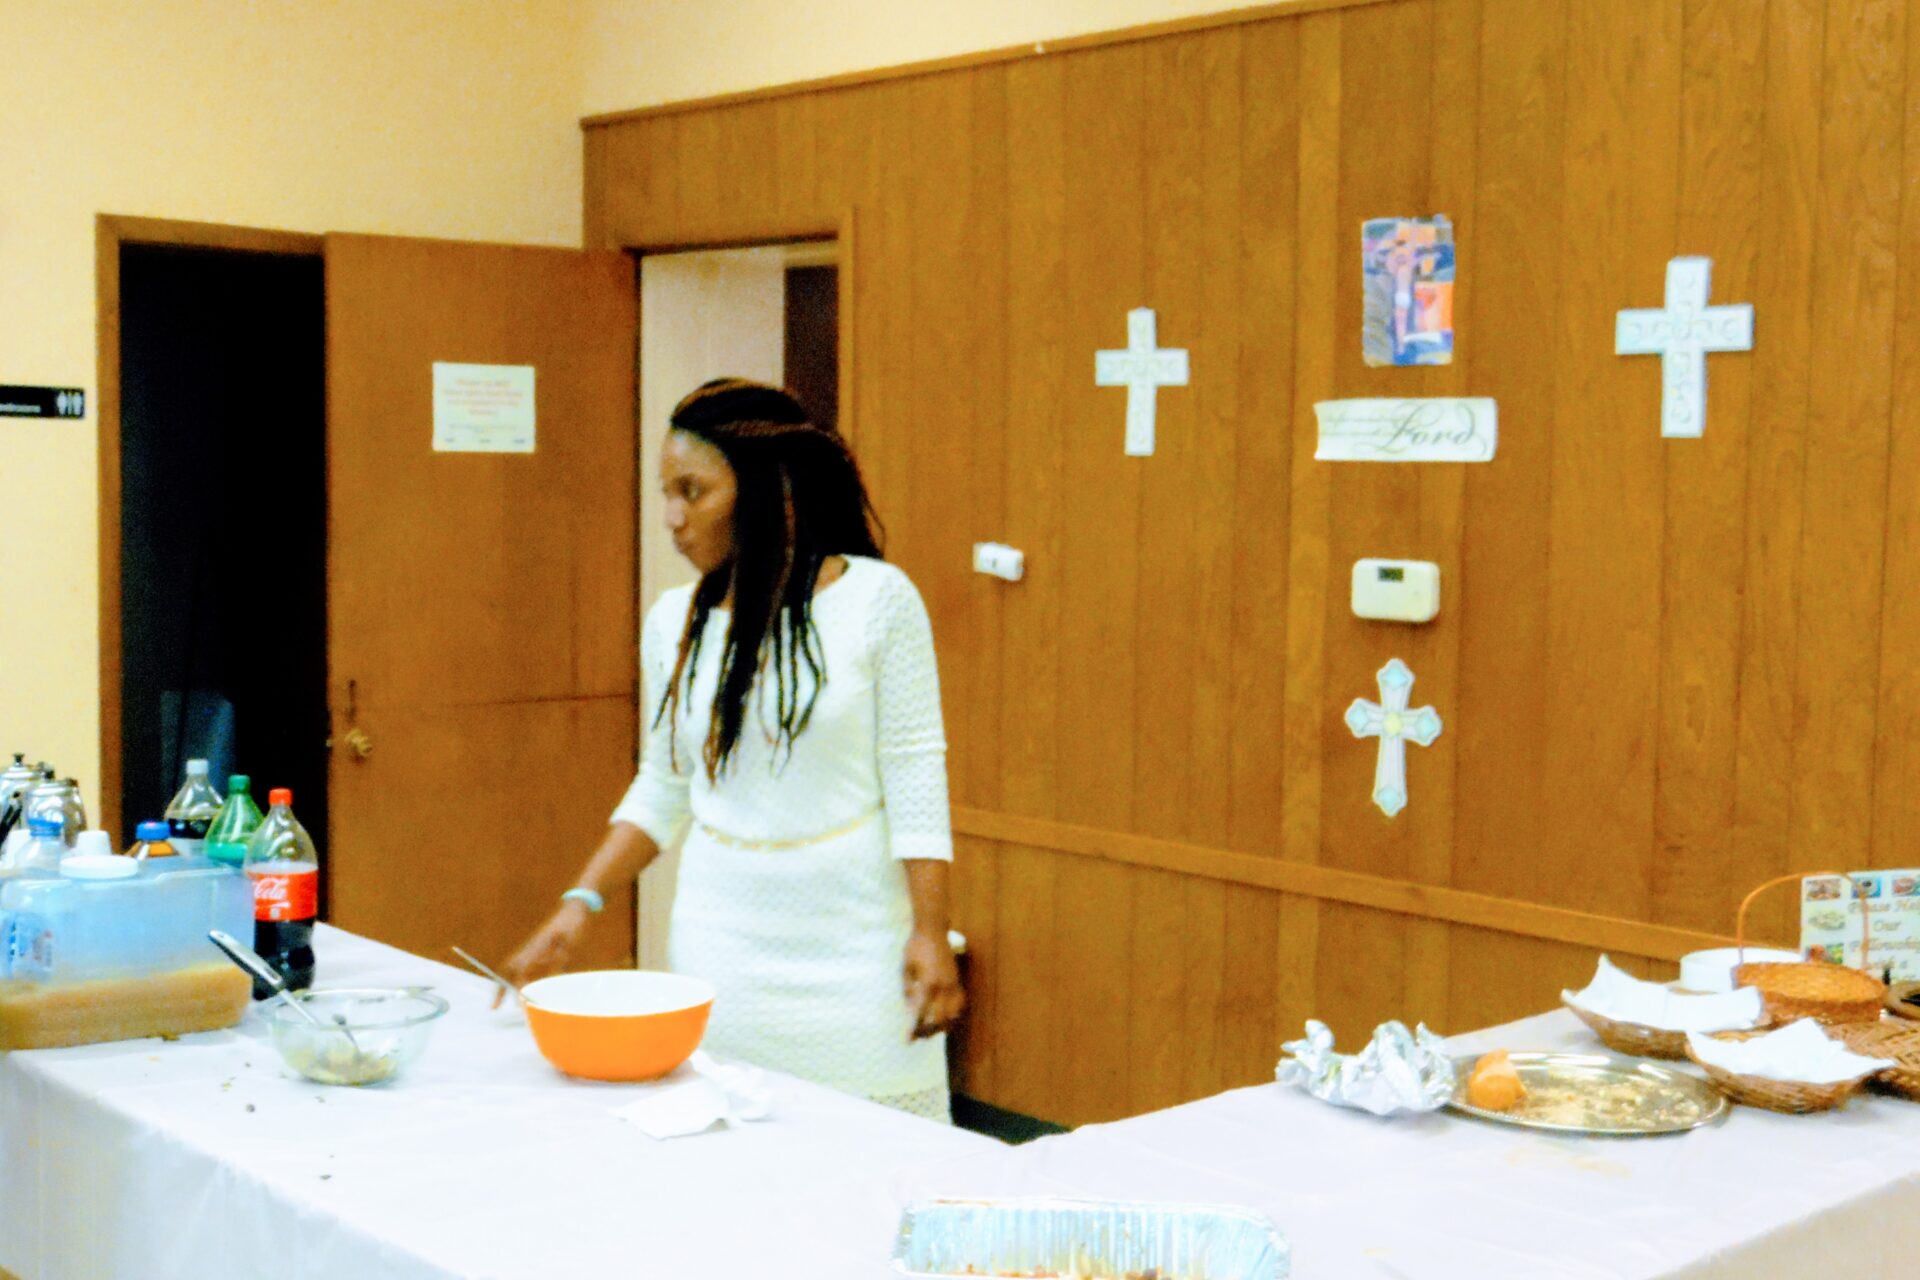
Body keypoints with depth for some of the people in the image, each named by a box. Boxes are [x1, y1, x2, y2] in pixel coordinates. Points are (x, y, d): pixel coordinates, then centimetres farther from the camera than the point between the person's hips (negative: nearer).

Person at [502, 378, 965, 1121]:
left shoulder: (876, 599, -6)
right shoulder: (674, 622, 5)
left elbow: (915, 778, -5)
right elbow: (662, 789, 12)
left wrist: (930, 934, -9)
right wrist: (582, 903, 3)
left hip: (854, 940, -3)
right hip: (722, 941, 3)